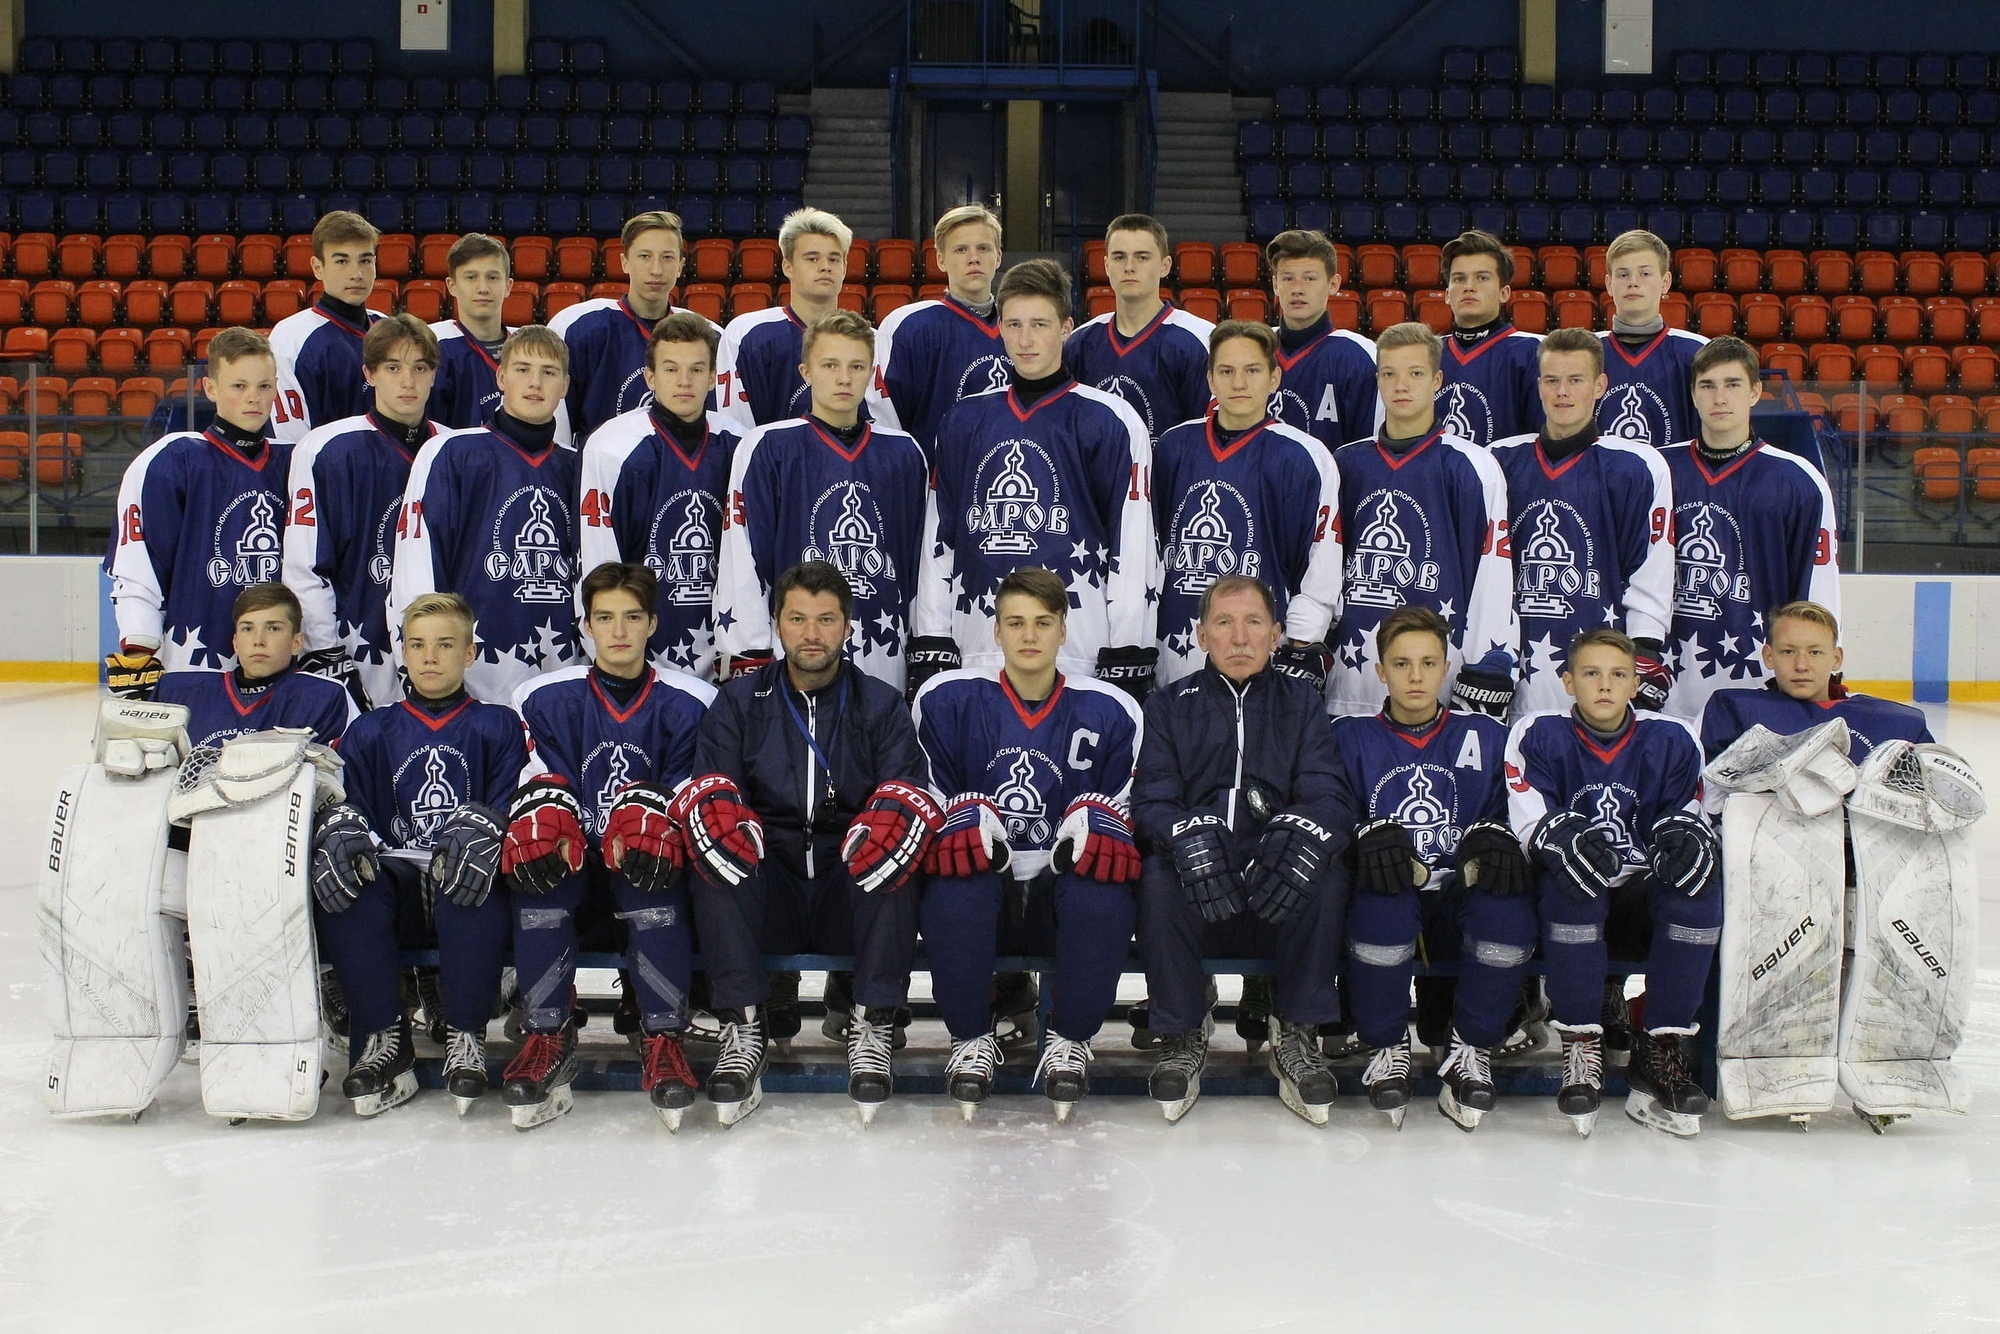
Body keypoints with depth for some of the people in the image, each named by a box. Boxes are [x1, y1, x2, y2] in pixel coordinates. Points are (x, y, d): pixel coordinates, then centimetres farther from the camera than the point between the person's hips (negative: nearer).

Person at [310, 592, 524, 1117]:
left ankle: (465, 1035, -19)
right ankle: (384, 1041, -20)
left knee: (474, 896, -39)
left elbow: (512, 803, 2)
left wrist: (482, 827, -23)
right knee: (340, 890, -32)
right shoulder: (370, 730, 22)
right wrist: (340, 828, -16)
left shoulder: (497, 726, 15)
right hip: (392, 880, 3)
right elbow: (349, 802, 10)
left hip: (463, 885, -2)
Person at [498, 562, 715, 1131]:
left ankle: (663, 1041, -26)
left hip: (645, 861, -1)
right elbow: (540, 783, -2)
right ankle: (547, 1039, -23)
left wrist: (656, 815, -23)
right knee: (537, 876, -33)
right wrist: (540, 817, -27)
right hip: (572, 860, 1)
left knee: (656, 891, -35)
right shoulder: (547, 699, 6)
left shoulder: (686, 704, 4)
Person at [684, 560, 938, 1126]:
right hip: (764, 893, 1)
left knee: (893, 848, -31)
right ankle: (743, 1029, -30)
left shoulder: (880, 704, 11)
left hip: (852, 891, 0)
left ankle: (871, 1028, -26)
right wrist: (716, 804, -27)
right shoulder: (740, 701, 12)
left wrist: (894, 813, -29)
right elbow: (708, 782, -1)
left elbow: (909, 786, -3)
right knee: (717, 848, -29)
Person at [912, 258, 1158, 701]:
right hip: (976, 656, 4)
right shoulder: (964, 421, 13)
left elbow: (1132, 545, -2)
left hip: (1078, 657, -3)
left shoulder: (1110, 421, 1)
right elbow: (940, 540, 14)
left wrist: (1127, 666, -6)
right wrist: (929, 655, 8)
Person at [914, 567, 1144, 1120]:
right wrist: (964, 820, -17)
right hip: (983, 884, 0)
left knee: (1105, 890, -34)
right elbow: (932, 794, 5)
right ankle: (972, 1040, -12)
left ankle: (1070, 1042, -12)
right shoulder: (947, 700, 3)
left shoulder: (1108, 712, 4)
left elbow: (1116, 802, 8)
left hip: (1065, 886, 0)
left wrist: (1097, 822, -16)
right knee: (953, 885, -35)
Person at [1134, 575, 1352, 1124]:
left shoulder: (1301, 703, 14)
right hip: (1198, 901, 0)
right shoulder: (1169, 706, 12)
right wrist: (1188, 834, -28)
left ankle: (1299, 1039, -14)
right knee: (1158, 876, -32)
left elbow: (1327, 795, -1)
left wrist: (1301, 836, -27)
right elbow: (1152, 800, -2)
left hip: (1279, 897, 0)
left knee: (1326, 876, -31)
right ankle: (1182, 1037, -13)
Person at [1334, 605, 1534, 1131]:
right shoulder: (1351, 738, 14)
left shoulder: (1484, 736, 17)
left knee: (1509, 909, -34)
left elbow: (1508, 808, 11)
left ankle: (1470, 1049, -13)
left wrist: (1493, 836, -13)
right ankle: (1386, 1049, -13)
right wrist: (1371, 836, -18)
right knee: (1380, 906, -38)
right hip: (1388, 891, -1)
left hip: (1462, 895, 1)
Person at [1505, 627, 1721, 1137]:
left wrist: (1688, 833, -19)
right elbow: (1530, 819, -9)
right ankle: (1581, 1044, -23)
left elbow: (1686, 811, 7)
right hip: (1575, 897, -2)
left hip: (1646, 895, 2)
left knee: (1700, 888, -29)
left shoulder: (1671, 741, 4)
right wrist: (1566, 838, -33)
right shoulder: (1538, 735, -2)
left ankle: (1662, 1049, -21)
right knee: (1569, 876, -36)